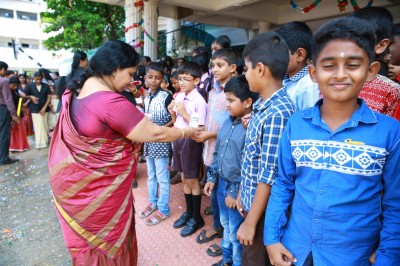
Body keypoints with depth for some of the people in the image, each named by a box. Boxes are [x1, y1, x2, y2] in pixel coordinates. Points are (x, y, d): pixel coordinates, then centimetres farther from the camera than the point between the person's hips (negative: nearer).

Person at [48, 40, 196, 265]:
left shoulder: (76, 92, 2)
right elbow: (154, 133, -23)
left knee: (88, 240, 27)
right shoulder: (111, 102, -27)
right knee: (108, 243, 15)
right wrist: (187, 132, -9)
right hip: (99, 189, -8)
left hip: (77, 182, 9)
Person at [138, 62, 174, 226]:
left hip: (160, 142, -7)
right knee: (151, 175, 19)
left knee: (162, 177, 5)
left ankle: (163, 209, 19)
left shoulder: (166, 96, -12)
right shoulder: (147, 98, 8)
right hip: (148, 142, 7)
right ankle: (153, 202, 37)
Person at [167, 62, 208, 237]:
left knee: (192, 181, 6)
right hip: (178, 139, 7)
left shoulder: (199, 101, -17)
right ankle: (188, 212, 36)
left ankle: (197, 218, 25)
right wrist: (172, 113, -6)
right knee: (184, 179, 18)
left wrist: (184, 113, -22)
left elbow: (199, 129, -18)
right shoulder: (178, 97, 4)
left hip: (191, 142, -7)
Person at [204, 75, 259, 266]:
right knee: (226, 225, 26)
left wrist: (236, 192, -16)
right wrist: (212, 178, 11)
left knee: (236, 233, 12)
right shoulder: (228, 122, 4)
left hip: (237, 189, -8)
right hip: (222, 183, 8)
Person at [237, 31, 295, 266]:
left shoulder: (278, 113, -27)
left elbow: (269, 176, -25)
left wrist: (250, 222, -17)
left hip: (264, 209, -8)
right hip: (252, 199, 8)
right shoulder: (261, 105, 2)